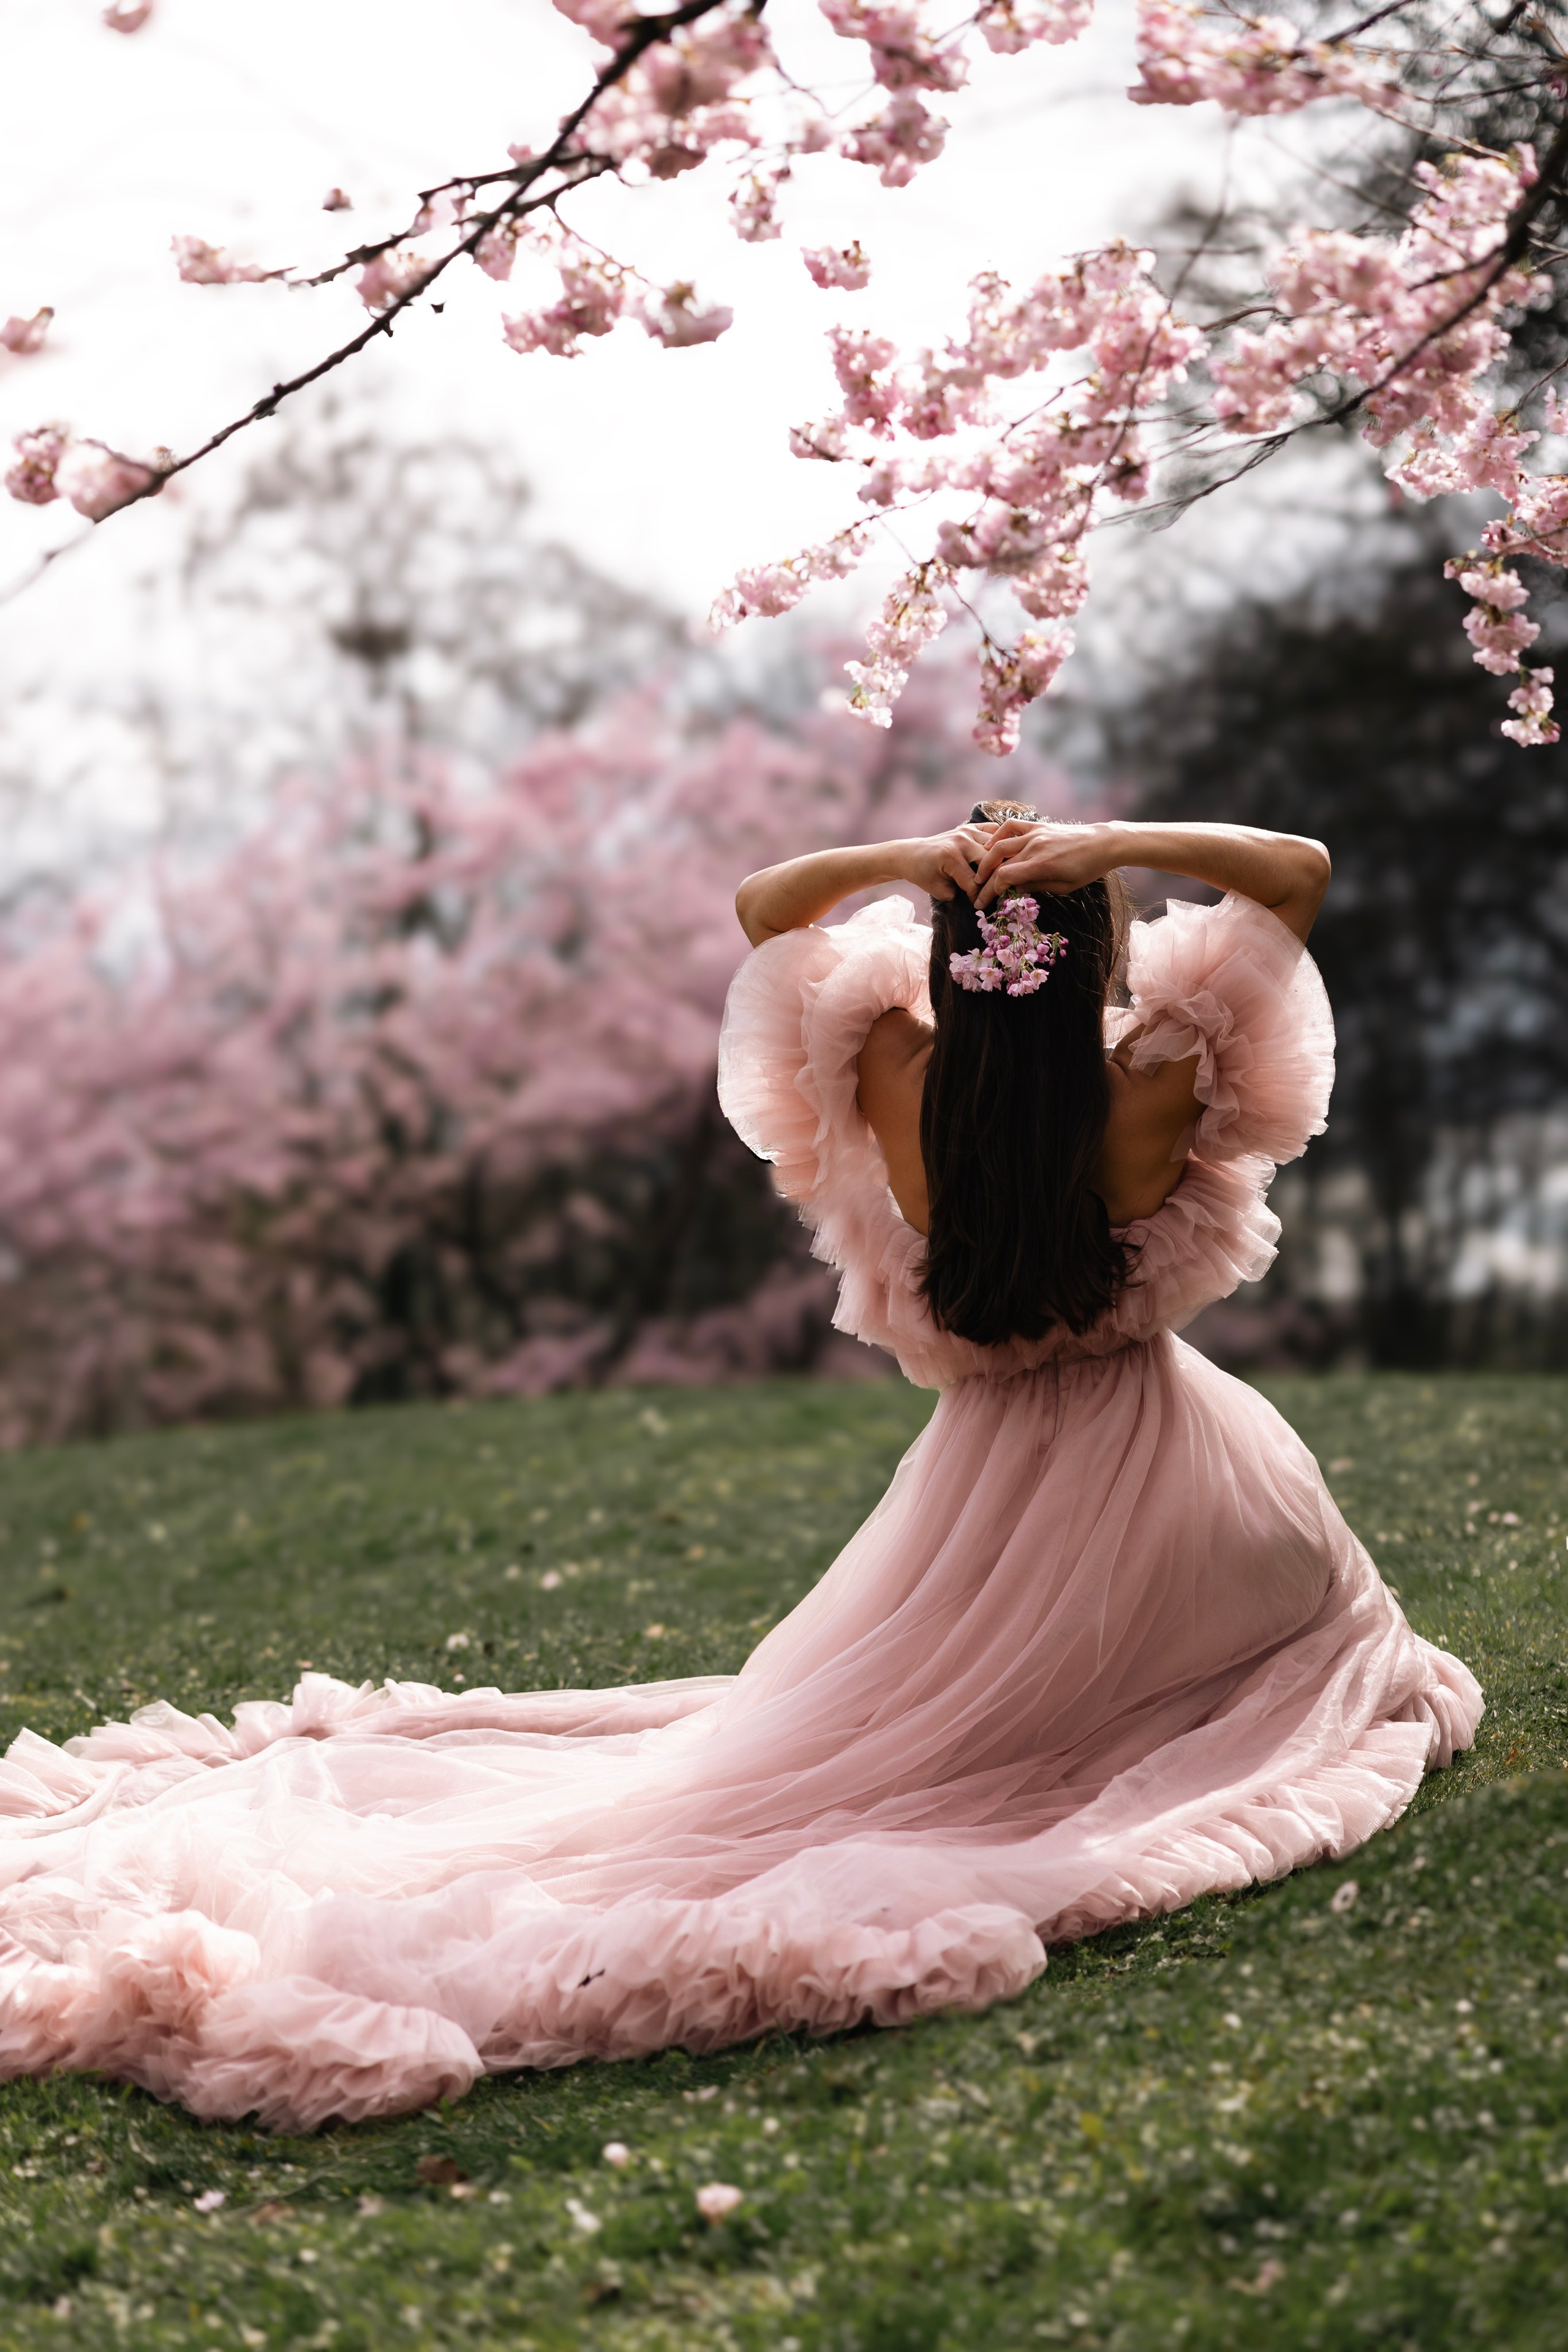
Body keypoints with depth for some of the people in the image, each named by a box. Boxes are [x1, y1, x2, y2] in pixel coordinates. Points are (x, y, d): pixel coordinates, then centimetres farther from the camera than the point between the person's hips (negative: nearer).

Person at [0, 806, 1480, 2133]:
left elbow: (763, 906, 1)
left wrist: (909, 860, -16)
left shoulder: (901, 1091, -14)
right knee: (1351, 1656, 26)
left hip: (988, 1468, 2)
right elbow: (1299, 867, -12)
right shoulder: (1156, 1098, -19)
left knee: (790, 1735, 16)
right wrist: (1113, 847, -22)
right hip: (1164, 1455, -1)